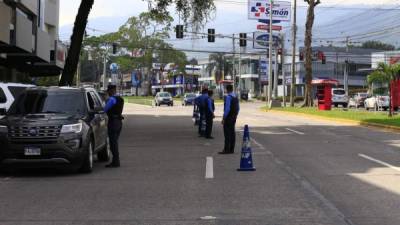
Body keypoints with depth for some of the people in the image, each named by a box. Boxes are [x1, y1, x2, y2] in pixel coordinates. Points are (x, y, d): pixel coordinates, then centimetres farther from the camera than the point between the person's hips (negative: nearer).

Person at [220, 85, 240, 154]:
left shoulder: (228, 97, -15)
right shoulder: (236, 97, 11)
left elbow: (227, 108, -21)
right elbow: (238, 108, 15)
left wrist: (224, 118, -16)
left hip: (228, 117, -9)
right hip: (234, 117, 9)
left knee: (227, 133, -7)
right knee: (232, 133, 10)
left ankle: (226, 149, -9)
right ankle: (231, 149, 12)